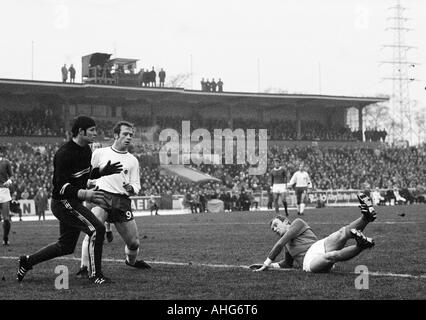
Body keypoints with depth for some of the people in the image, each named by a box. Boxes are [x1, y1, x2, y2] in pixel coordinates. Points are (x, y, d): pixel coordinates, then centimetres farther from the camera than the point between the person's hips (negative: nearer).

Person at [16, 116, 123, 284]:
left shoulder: (86, 150, 8)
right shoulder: (65, 153, -21)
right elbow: (61, 185, -24)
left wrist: (103, 170, 4)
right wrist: (85, 194, -36)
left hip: (74, 202, 10)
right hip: (63, 202, -10)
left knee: (66, 246, 15)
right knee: (97, 229, -20)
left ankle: (27, 261, 29)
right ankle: (96, 275, -11)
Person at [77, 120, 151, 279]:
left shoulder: (132, 160, 17)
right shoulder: (100, 153, 10)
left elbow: (136, 186, 13)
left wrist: (131, 188, -9)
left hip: (123, 201, 3)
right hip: (102, 196, -3)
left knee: (134, 243, 5)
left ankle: (131, 261, 38)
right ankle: (85, 268, -25)